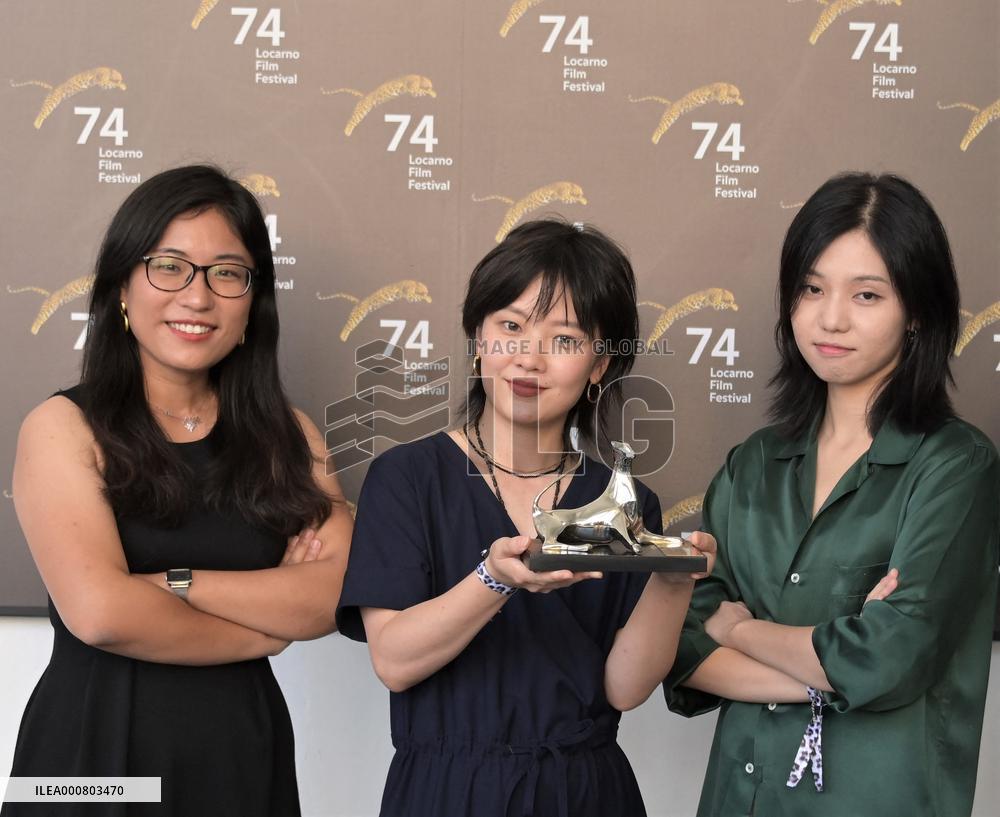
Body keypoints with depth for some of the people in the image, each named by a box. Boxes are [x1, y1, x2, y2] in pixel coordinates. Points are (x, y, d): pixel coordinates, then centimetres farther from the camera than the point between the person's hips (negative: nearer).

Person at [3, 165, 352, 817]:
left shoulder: (289, 436, 4)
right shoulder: (64, 427, -7)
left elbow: (332, 597, -10)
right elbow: (99, 612, -20)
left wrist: (165, 582, -17)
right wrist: (266, 627, -9)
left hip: (245, 748, 4)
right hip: (94, 744, -3)